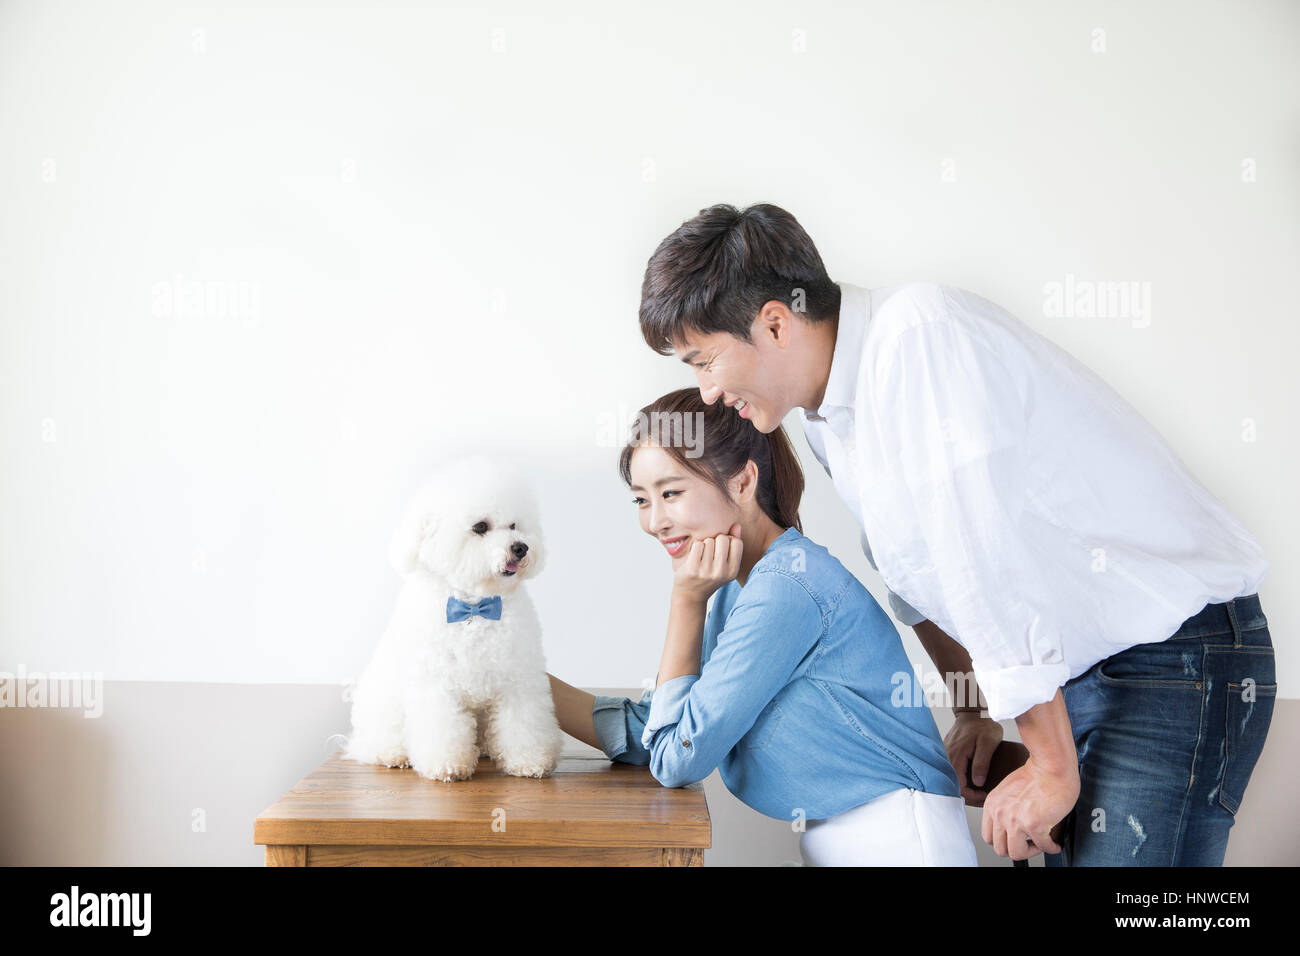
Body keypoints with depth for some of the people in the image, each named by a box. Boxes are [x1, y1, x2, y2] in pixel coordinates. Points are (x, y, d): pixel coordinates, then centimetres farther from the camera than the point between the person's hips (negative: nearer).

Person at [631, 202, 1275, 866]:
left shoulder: (919, 333, -22)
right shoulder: (823, 415, 6)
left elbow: (992, 562, -23)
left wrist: (1052, 766, -18)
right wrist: (974, 711, 19)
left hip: (1176, 658, -8)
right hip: (1073, 675, 8)